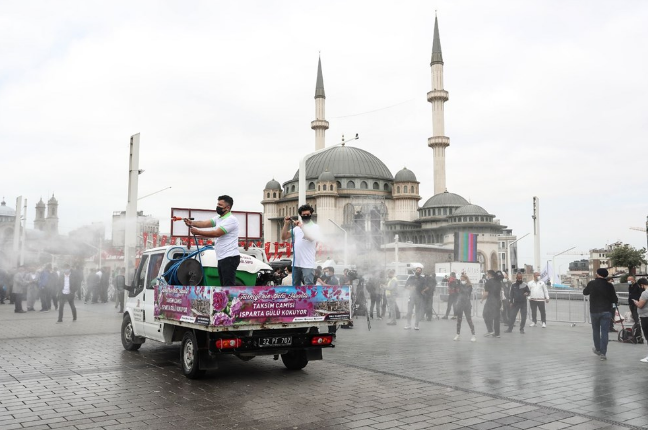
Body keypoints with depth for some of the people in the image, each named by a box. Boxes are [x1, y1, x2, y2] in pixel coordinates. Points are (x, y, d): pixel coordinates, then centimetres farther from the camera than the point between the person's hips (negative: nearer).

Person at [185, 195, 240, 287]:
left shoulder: (231, 220, -14)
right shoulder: (218, 218, 15)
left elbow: (216, 233, -22)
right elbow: (204, 223, 0)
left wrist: (198, 232, -21)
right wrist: (192, 223, -17)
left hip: (230, 258, -10)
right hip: (222, 258, 10)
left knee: (229, 286, -11)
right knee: (224, 286, 14)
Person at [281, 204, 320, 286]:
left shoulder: (315, 227, 1)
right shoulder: (296, 228, 15)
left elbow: (311, 237, -18)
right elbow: (284, 237, 12)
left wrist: (301, 226, -21)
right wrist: (286, 224, 1)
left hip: (308, 264, -6)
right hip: (296, 263, 6)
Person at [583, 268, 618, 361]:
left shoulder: (592, 284, -6)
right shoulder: (609, 285, -7)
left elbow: (585, 292, 10)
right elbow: (615, 299, -4)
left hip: (594, 311, 0)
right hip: (606, 311, 0)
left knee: (596, 331, 17)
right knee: (604, 332, 1)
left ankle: (598, 349, 29)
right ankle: (603, 353, -2)